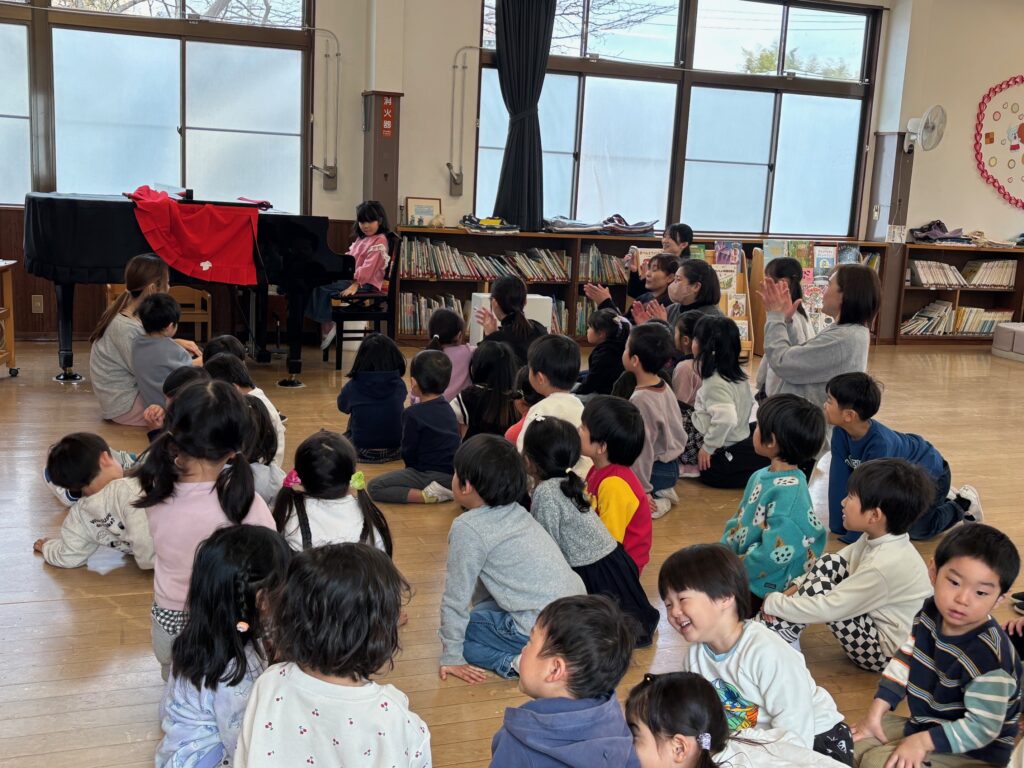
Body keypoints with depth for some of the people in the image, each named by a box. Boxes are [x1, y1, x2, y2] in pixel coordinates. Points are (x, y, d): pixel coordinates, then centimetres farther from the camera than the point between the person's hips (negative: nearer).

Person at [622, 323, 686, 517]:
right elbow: (677, 426, 10)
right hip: (672, 466, 9)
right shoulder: (664, 387, 0)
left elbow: (643, 450, -25)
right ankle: (661, 493, 12)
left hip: (656, 470, -9)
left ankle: (655, 501, -8)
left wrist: (642, 490, -19)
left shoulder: (640, 400, -26)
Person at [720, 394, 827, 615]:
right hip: (739, 560, 9)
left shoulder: (788, 493, -27)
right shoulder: (761, 476, 2)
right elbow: (739, 521, 13)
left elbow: (774, 553, -27)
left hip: (762, 585, -9)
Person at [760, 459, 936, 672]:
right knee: (829, 563, -2)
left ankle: (776, 633, 1)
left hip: (887, 653, -9)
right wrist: (797, 587, -1)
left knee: (819, 589, -20)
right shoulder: (878, 538, -4)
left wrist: (773, 603, -16)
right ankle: (783, 632, 0)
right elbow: (830, 564, 12)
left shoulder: (884, 565, -30)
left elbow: (826, 610, -27)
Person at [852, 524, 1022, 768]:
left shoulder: (988, 655, -31)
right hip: (926, 725, 8)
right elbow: (904, 660, 4)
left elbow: (981, 727, -27)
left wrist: (924, 741, -29)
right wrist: (875, 713, -1)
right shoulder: (931, 613, -7)